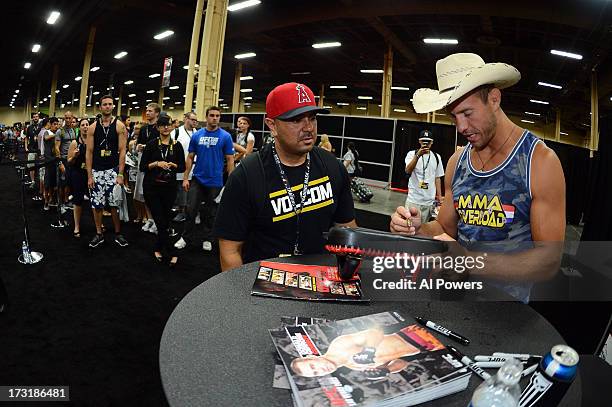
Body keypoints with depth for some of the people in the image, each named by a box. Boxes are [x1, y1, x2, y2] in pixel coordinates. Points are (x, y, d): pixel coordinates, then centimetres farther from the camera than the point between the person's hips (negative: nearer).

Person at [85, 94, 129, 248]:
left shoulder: (119, 126, -2)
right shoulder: (93, 127, 4)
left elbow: (122, 151, -6)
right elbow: (89, 152, 3)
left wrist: (120, 174, -12)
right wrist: (89, 175, -3)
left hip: (113, 170, -2)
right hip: (96, 171, 2)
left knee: (115, 204, 2)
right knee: (97, 205, 7)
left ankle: (118, 233, 16)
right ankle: (99, 234, 21)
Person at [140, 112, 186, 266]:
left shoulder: (177, 145, 4)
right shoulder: (151, 144, 1)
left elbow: (182, 167, 6)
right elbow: (142, 167, 0)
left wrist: (172, 165, -13)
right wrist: (157, 163, -16)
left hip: (169, 188, 2)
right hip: (152, 187, -1)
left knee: (166, 220, 9)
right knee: (161, 221, -4)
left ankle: (158, 248, 29)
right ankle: (172, 253, 5)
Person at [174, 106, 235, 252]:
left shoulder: (225, 136, -5)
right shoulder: (197, 135, 2)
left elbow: (230, 160, -3)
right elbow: (190, 157, 6)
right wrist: (185, 178, 1)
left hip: (215, 181, -1)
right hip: (197, 179, 2)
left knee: (211, 212, 10)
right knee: (191, 209, 3)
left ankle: (207, 239, 26)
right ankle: (185, 237, 18)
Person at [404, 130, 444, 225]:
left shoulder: (436, 157, 11)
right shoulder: (412, 154, 0)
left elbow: (437, 178, 14)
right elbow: (408, 171, -18)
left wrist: (439, 196, 8)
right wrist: (418, 155, -31)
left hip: (429, 201, 3)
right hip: (413, 199, -3)